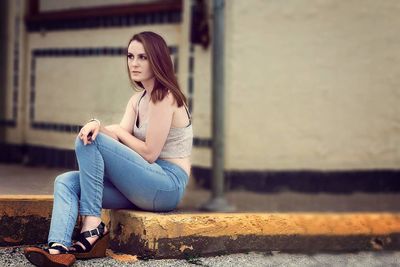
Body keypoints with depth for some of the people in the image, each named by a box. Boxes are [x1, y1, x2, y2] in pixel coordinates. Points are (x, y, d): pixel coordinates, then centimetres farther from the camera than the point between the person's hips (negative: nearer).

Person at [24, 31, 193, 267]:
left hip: (168, 184, -9)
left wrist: (118, 131, -1)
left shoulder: (165, 97, -10)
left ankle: (92, 227, -18)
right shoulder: (137, 100, 17)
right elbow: (120, 139, 0)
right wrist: (97, 125, -21)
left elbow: (149, 153, -15)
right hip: (149, 184, 9)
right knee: (66, 182, -7)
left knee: (90, 141, -19)